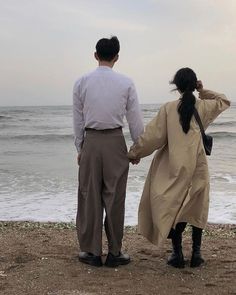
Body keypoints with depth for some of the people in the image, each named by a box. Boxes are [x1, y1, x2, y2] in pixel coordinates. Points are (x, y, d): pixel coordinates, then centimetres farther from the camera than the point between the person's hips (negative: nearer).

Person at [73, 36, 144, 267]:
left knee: (90, 196, 8)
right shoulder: (126, 83, -3)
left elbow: (78, 120, 5)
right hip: (115, 142, 0)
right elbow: (135, 120, 1)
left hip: (91, 141, 1)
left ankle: (91, 252, 16)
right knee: (114, 197, 6)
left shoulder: (82, 82, 0)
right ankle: (114, 252, 14)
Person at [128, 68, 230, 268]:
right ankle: (196, 253, 15)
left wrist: (134, 153, 6)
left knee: (173, 208, 6)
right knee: (197, 209, 13)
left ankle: (177, 253, 6)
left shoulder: (168, 108, -5)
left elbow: (154, 135, -4)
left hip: (174, 167, -2)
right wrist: (203, 92, 13)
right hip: (197, 167, 2)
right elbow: (224, 101, 21)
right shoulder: (203, 107, 1)